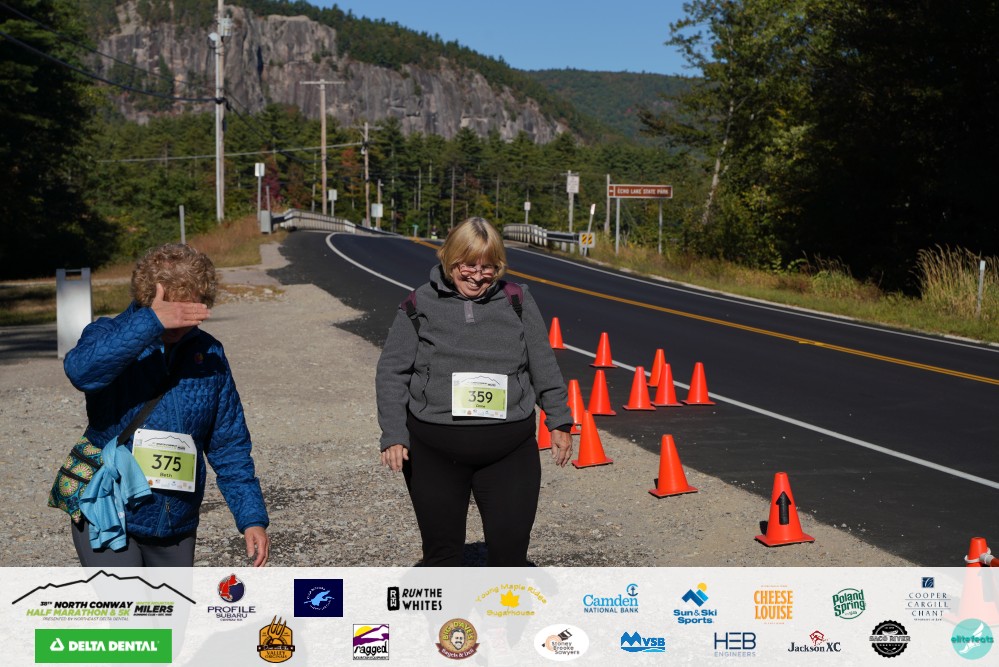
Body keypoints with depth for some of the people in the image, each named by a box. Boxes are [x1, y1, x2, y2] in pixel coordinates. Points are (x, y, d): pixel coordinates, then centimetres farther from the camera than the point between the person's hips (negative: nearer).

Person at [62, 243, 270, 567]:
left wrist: (252, 518, -2)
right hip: (108, 522, -4)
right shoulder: (109, 336, -7)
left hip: (177, 527, 4)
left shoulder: (210, 356, 1)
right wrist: (151, 322, -38)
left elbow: (229, 447, 5)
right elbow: (82, 371, -33)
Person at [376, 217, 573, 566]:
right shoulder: (420, 304, 1)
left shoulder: (517, 302, 4)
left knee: (510, 548, 1)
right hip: (434, 453, 0)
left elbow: (544, 365, 10)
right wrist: (393, 435, -5)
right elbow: (392, 372, 3)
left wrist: (559, 421, 9)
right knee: (442, 550, 9)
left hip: (510, 451, 1)